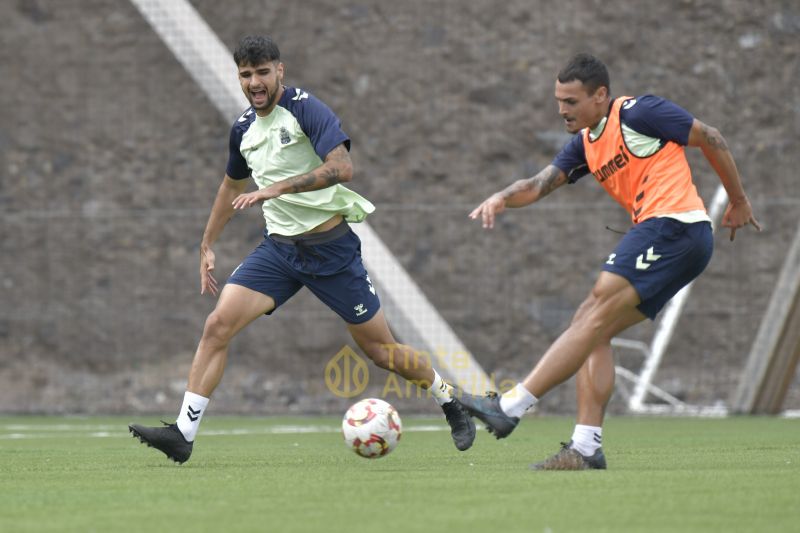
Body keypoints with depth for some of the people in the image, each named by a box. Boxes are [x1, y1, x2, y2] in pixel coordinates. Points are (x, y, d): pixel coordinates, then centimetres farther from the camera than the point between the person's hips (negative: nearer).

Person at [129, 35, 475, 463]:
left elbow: (341, 167, -27)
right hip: (278, 248, 5)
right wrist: (207, 246, 27)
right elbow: (232, 186, 27)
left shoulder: (305, 109, -13)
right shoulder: (243, 129, 9)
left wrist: (276, 188, -32)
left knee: (379, 349, 1)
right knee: (217, 325, -13)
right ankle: (183, 433, -13)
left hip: (331, 246, -5)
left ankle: (451, 404, 26)